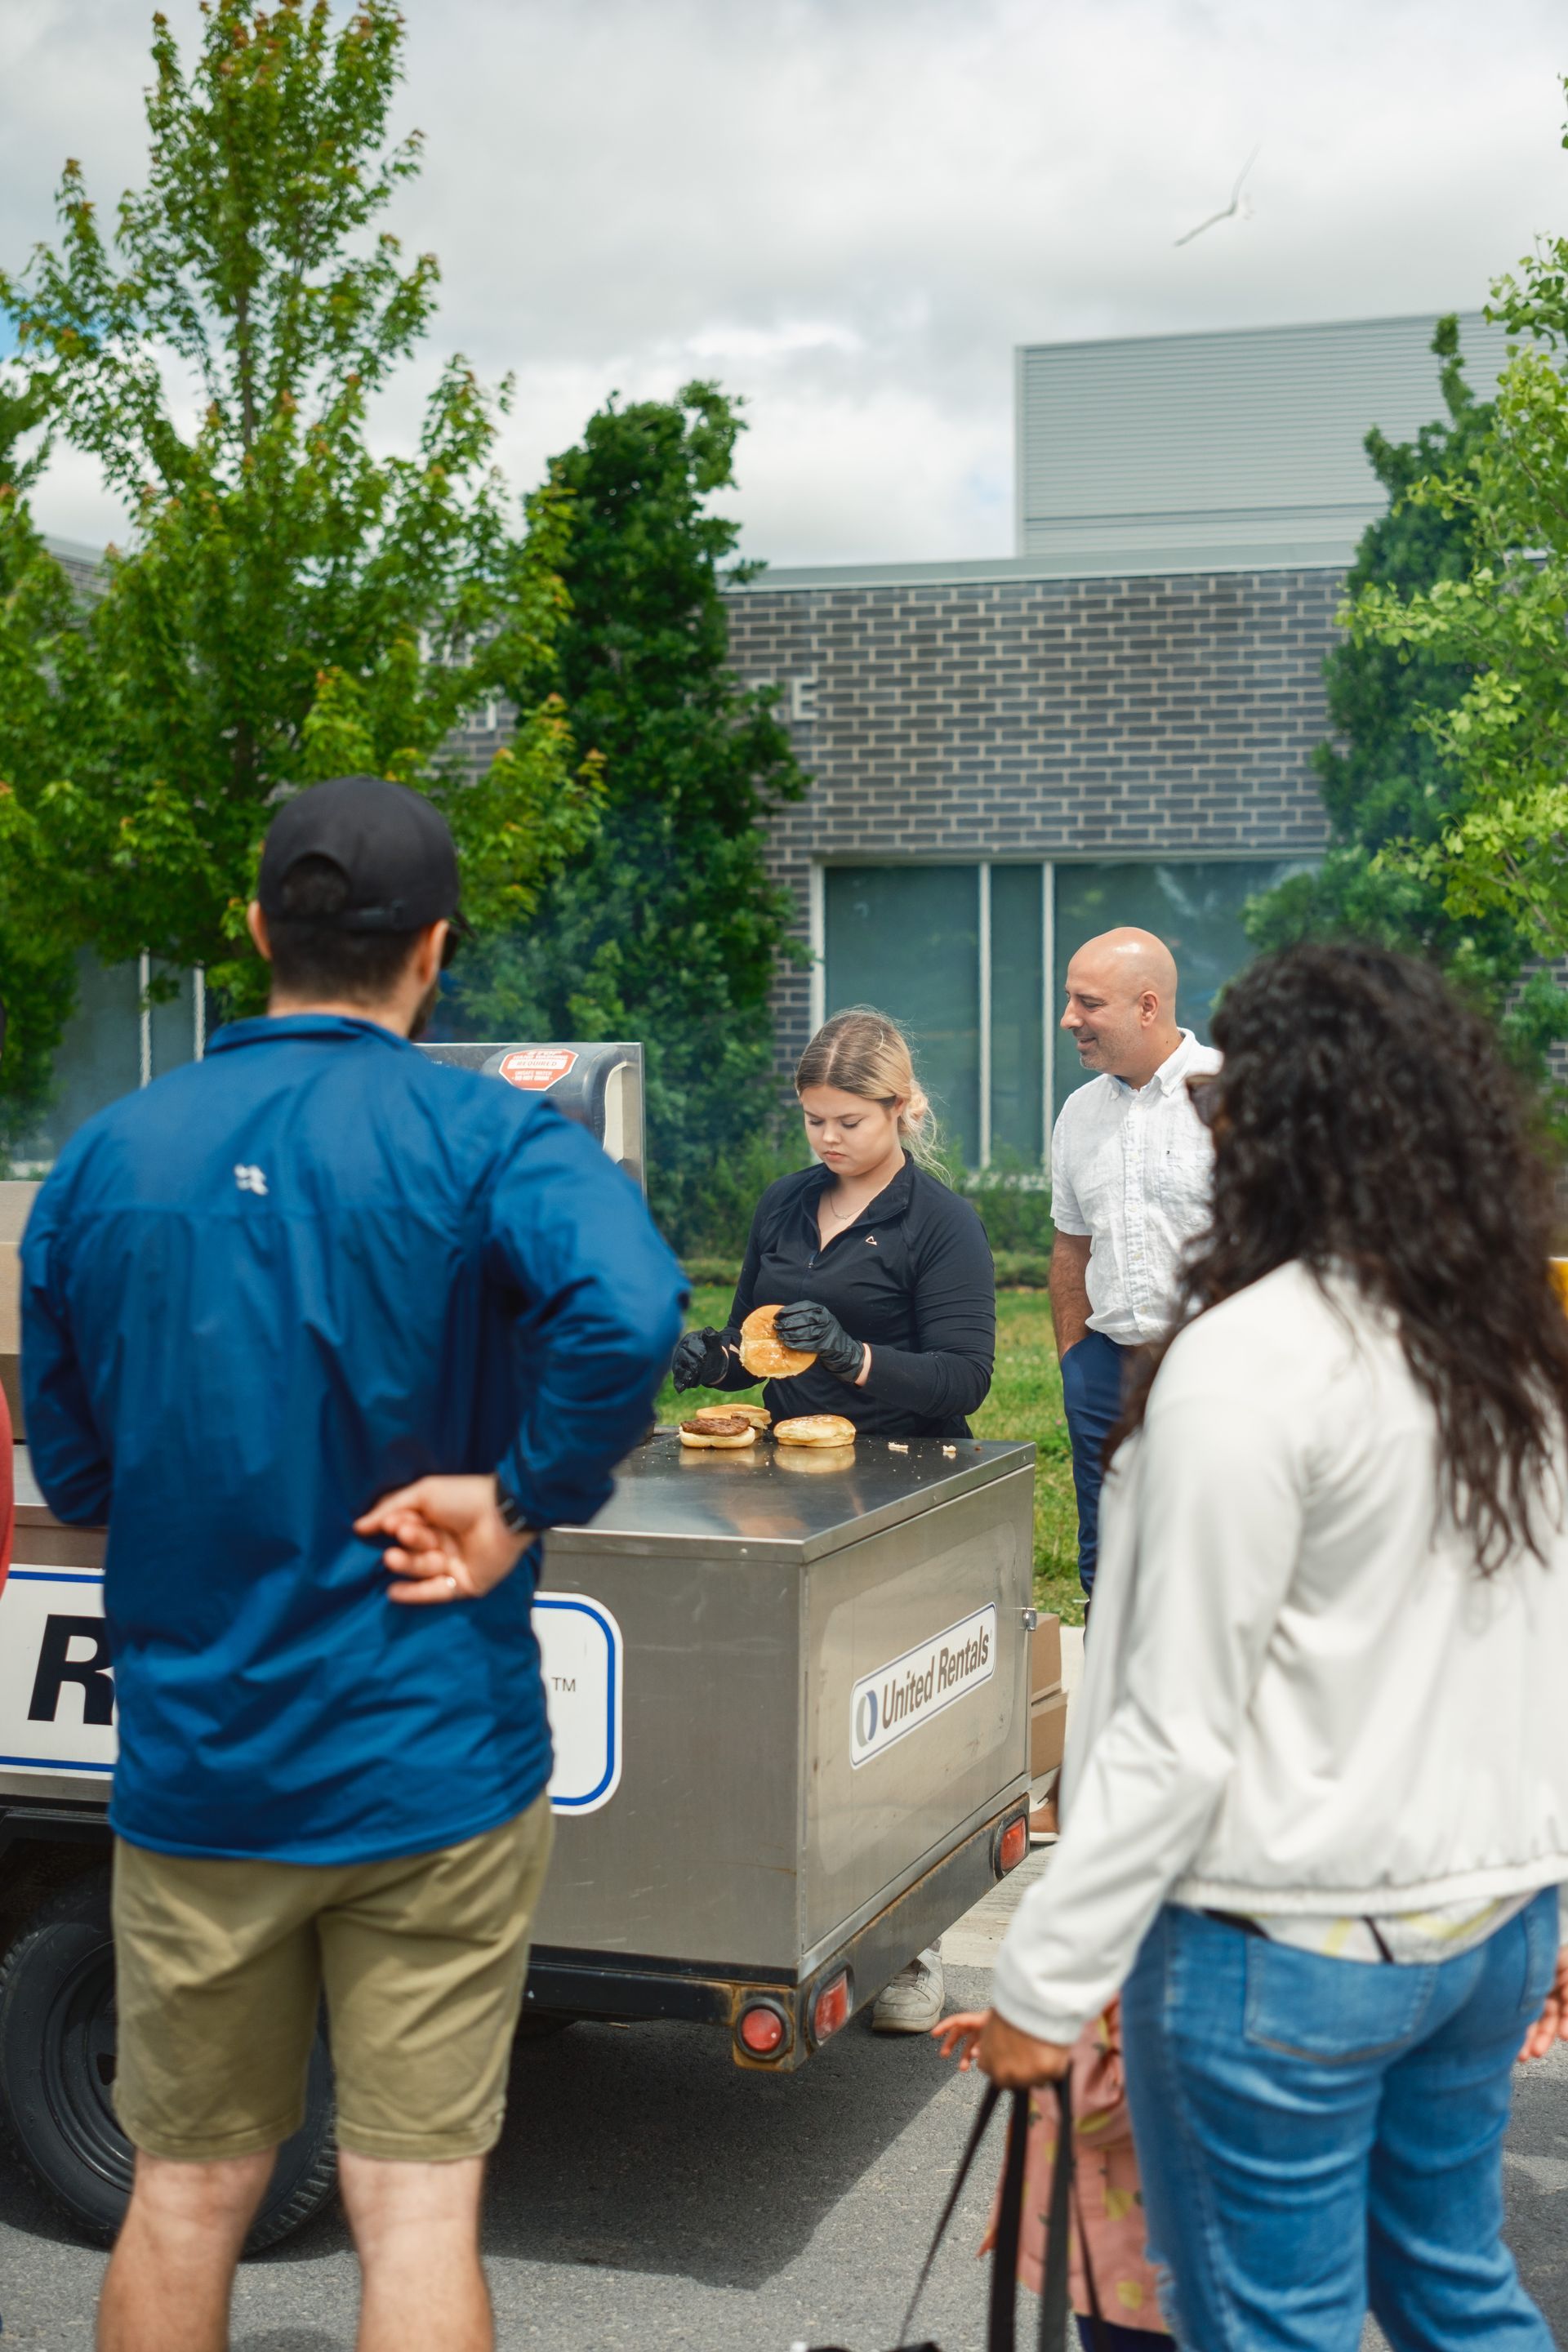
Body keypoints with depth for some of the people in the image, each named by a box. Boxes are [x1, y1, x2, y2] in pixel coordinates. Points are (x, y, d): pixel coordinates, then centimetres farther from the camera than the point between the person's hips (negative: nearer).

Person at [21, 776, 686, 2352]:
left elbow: (71, 1468, 9)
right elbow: (626, 1308, -31)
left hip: (193, 1761, 3)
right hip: (428, 1756, -3)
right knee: (417, 2206, 6)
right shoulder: (482, 1142, -11)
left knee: (186, 2195, 17)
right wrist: (524, 1499, -19)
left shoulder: (107, 1158, 2)